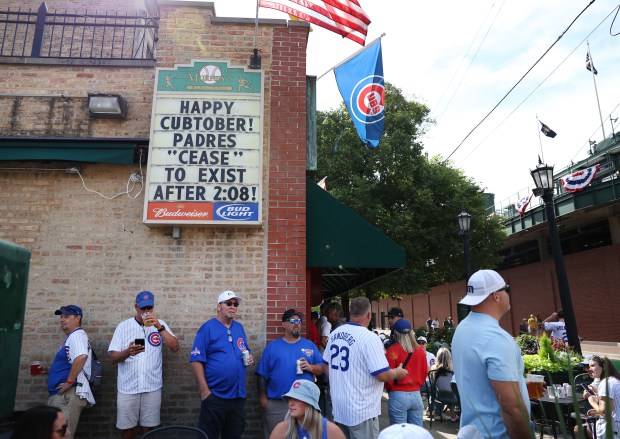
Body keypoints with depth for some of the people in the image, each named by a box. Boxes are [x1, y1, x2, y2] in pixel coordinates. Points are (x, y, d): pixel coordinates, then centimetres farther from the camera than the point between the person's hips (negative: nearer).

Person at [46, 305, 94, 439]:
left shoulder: (76, 335, -11)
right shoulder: (71, 337, 21)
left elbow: (81, 357, -32)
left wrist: (69, 381, -25)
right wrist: (47, 370, 17)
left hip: (69, 393, -11)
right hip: (61, 393, 11)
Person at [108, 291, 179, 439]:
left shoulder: (160, 324, 3)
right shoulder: (124, 326, 0)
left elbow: (175, 347, -9)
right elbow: (113, 358, -2)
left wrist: (160, 327, -19)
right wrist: (128, 352, -24)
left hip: (152, 387, 1)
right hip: (128, 387, 0)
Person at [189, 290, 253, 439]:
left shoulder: (239, 328, 10)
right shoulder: (208, 327, -9)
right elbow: (196, 360, -14)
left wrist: (249, 357, -2)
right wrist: (204, 390, -17)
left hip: (238, 395, 6)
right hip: (214, 395, -6)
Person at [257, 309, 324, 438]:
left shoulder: (310, 345, 9)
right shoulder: (272, 346, 5)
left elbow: (321, 369, 6)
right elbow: (262, 375, 2)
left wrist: (310, 367, -13)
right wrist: (263, 398, -5)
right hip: (277, 404, -1)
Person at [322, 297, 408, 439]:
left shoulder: (334, 334, 2)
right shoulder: (369, 337, -21)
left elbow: (326, 366, 13)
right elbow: (383, 375, -21)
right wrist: (398, 372, -1)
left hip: (339, 407, 7)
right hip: (361, 410, -7)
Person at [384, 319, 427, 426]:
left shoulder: (392, 350, -12)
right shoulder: (420, 350, 1)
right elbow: (424, 372, 10)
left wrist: (389, 388, 10)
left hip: (398, 396, -4)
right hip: (416, 395, 4)